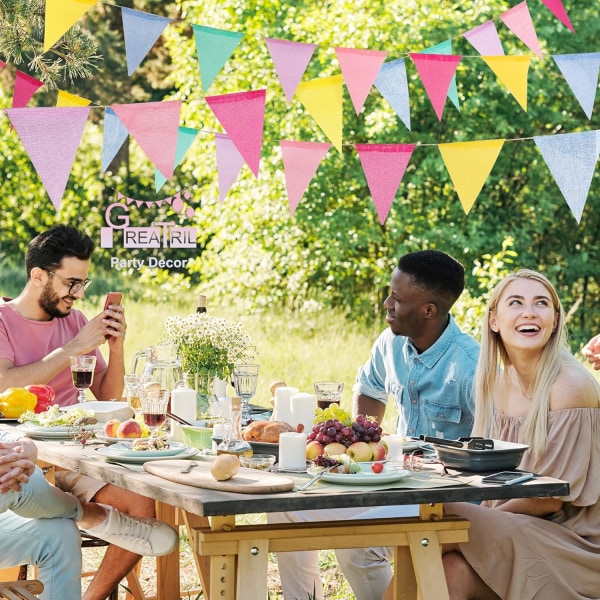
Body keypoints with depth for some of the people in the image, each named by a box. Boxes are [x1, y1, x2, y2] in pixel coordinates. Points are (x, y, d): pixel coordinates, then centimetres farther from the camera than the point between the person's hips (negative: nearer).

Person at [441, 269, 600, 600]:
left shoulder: (571, 386, -15)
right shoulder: (498, 383, 7)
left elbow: (549, 499, -14)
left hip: (573, 543, -5)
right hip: (514, 531, 5)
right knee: (452, 569, -26)